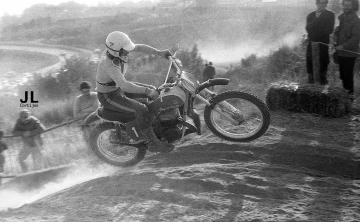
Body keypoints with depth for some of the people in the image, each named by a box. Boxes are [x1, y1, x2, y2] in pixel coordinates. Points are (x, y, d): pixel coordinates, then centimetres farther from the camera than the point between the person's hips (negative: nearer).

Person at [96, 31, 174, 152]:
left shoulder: (117, 50, -10)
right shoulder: (109, 64, -35)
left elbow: (139, 47, -1)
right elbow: (125, 85, -44)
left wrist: (159, 52, -9)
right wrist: (146, 91, -42)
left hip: (118, 86, 9)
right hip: (109, 96, -9)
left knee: (154, 90, 10)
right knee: (141, 110, -25)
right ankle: (153, 143, -12)